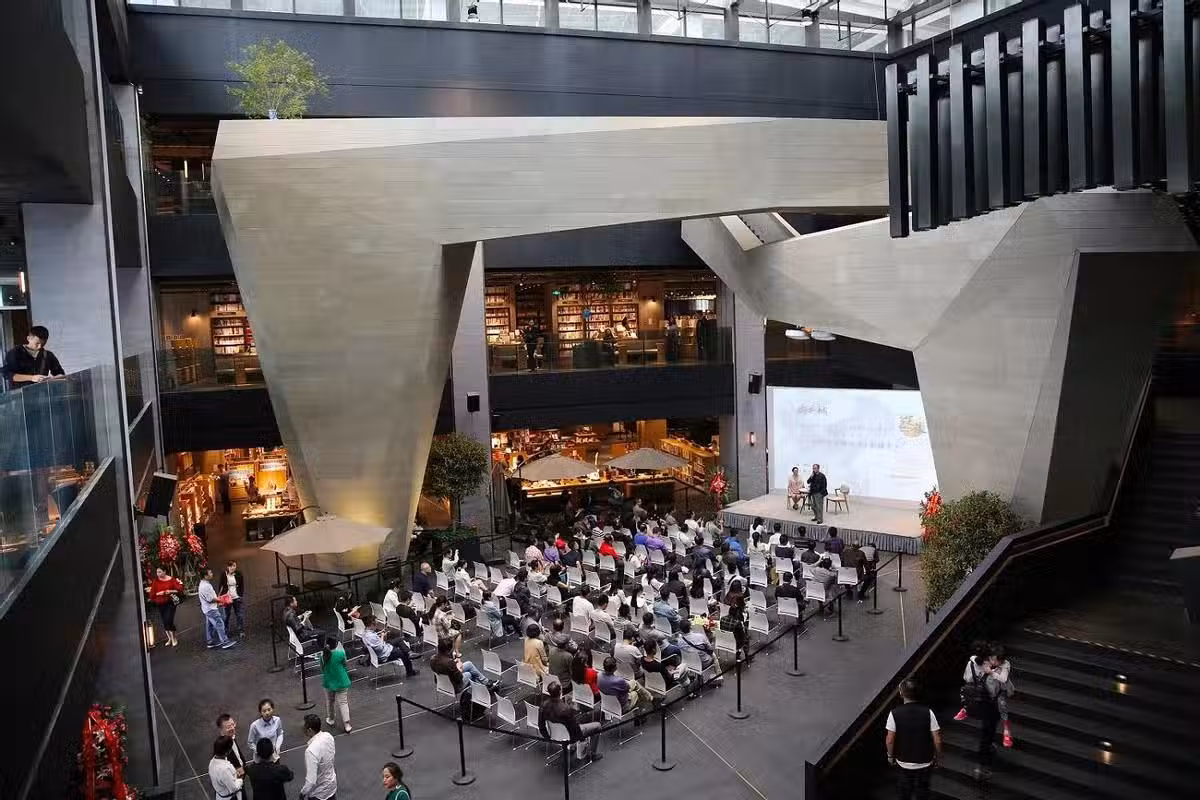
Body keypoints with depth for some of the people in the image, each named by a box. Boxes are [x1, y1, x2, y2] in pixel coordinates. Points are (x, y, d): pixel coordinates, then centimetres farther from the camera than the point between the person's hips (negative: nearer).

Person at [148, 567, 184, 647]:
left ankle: (174, 639, 7)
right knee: (164, 622, 11)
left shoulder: (172, 579, -7)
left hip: (170, 603, -4)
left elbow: (180, 588, -8)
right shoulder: (155, 581, 3)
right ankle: (169, 639, 27)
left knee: (169, 620, -10)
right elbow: (152, 593, 3)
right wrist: (158, 593, -15)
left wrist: (171, 591, -20)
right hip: (160, 604, 4)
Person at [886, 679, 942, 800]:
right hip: (924, 763, 1)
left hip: (903, 763, -1)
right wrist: (936, 756, 5)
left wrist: (890, 756, 5)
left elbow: (890, 740, -13)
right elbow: (937, 740, -14)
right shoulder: (927, 712, -18)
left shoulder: (894, 713, -20)